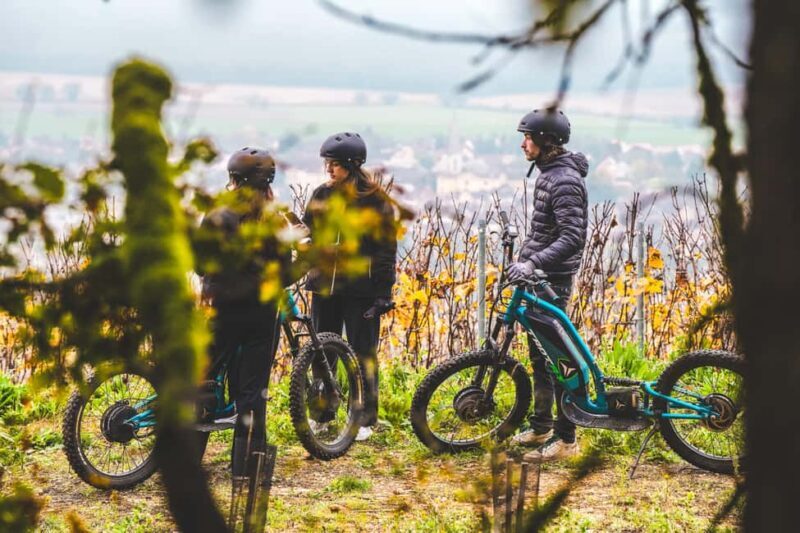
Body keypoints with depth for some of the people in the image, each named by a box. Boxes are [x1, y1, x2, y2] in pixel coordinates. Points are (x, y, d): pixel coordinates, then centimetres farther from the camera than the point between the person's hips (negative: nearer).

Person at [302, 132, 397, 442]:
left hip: (360, 289, -4)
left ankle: (366, 419, 11)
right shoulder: (321, 195, 8)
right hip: (325, 285, 5)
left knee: (363, 354, 2)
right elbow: (309, 235, 18)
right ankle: (321, 413, 20)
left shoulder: (375, 200, -5)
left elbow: (386, 248, -4)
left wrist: (384, 291, -9)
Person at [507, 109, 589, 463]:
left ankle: (566, 439, -1)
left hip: (553, 279, -10)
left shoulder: (565, 181, -19)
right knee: (539, 354, 17)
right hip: (539, 277, 10)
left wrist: (533, 263, -35)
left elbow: (572, 238, -28)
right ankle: (541, 426, 29)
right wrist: (524, 259, 22)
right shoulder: (548, 174, 13)